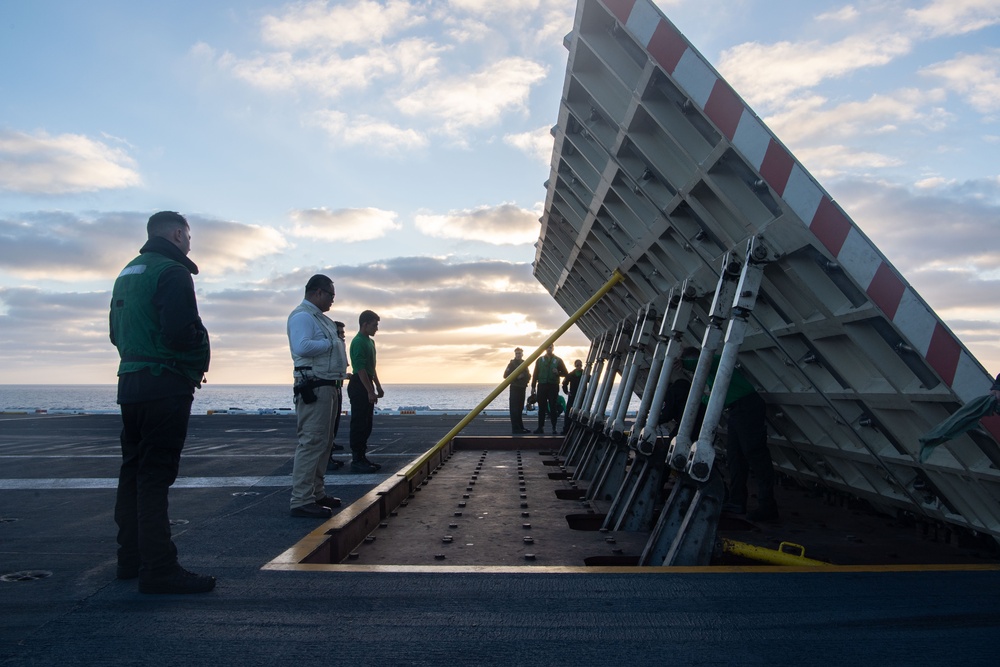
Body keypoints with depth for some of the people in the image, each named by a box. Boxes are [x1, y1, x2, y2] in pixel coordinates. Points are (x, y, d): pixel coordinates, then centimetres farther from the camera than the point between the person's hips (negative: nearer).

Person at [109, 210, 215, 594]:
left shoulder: (127, 273, 18)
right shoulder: (172, 272, -12)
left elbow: (116, 332, 22)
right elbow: (182, 332, -23)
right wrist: (199, 362, -5)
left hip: (131, 384, 9)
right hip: (165, 386, -9)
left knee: (133, 472, 15)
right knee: (155, 476, -8)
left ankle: (131, 558, 25)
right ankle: (159, 569, -3)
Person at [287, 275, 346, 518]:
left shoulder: (320, 318, 22)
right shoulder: (302, 316, -9)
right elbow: (302, 346, -25)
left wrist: (338, 341, 6)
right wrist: (330, 343, -13)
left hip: (328, 387, 11)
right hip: (314, 387, -11)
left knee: (323, 442, 14)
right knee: (311, 442, -11)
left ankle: (316, 493, 23)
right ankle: (301, 501, -8)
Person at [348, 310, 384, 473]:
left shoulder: (370, 342, 16)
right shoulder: (358, 342, -14)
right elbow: (361, 369, -21)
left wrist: (378, 387, 22)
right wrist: (370, 391, -23)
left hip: (367, 387, 10)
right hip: (359, 386, -10)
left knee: (366, 424, 13)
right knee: (359, 424, -7)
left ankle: (362, 457, 20)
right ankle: (356, 461, -2)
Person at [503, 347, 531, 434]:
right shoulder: (512, 364, -2)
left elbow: (528, 375, 20)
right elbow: (506, 375, -9)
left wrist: (527, 377, -4)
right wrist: (517, 377, -16)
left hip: (522, 388, 6)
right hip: (515, 388, -6)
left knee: (520, 408, 11)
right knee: (514, 409, -8)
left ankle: (520, 427, 16)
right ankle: (515, 428, -9)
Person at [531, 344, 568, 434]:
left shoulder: (558, 360, 6)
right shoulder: (540, 360, 9)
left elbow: (565, 373, 8)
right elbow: (535, 374, 9)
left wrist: (558, 373, -13)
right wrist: (533, 386, 3)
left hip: (553, 386, -1)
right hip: (541, 386, 1)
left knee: (553, 408, -1)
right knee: (541, 407, 2)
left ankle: (554, 428, 2)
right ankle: (540, 427, 7)